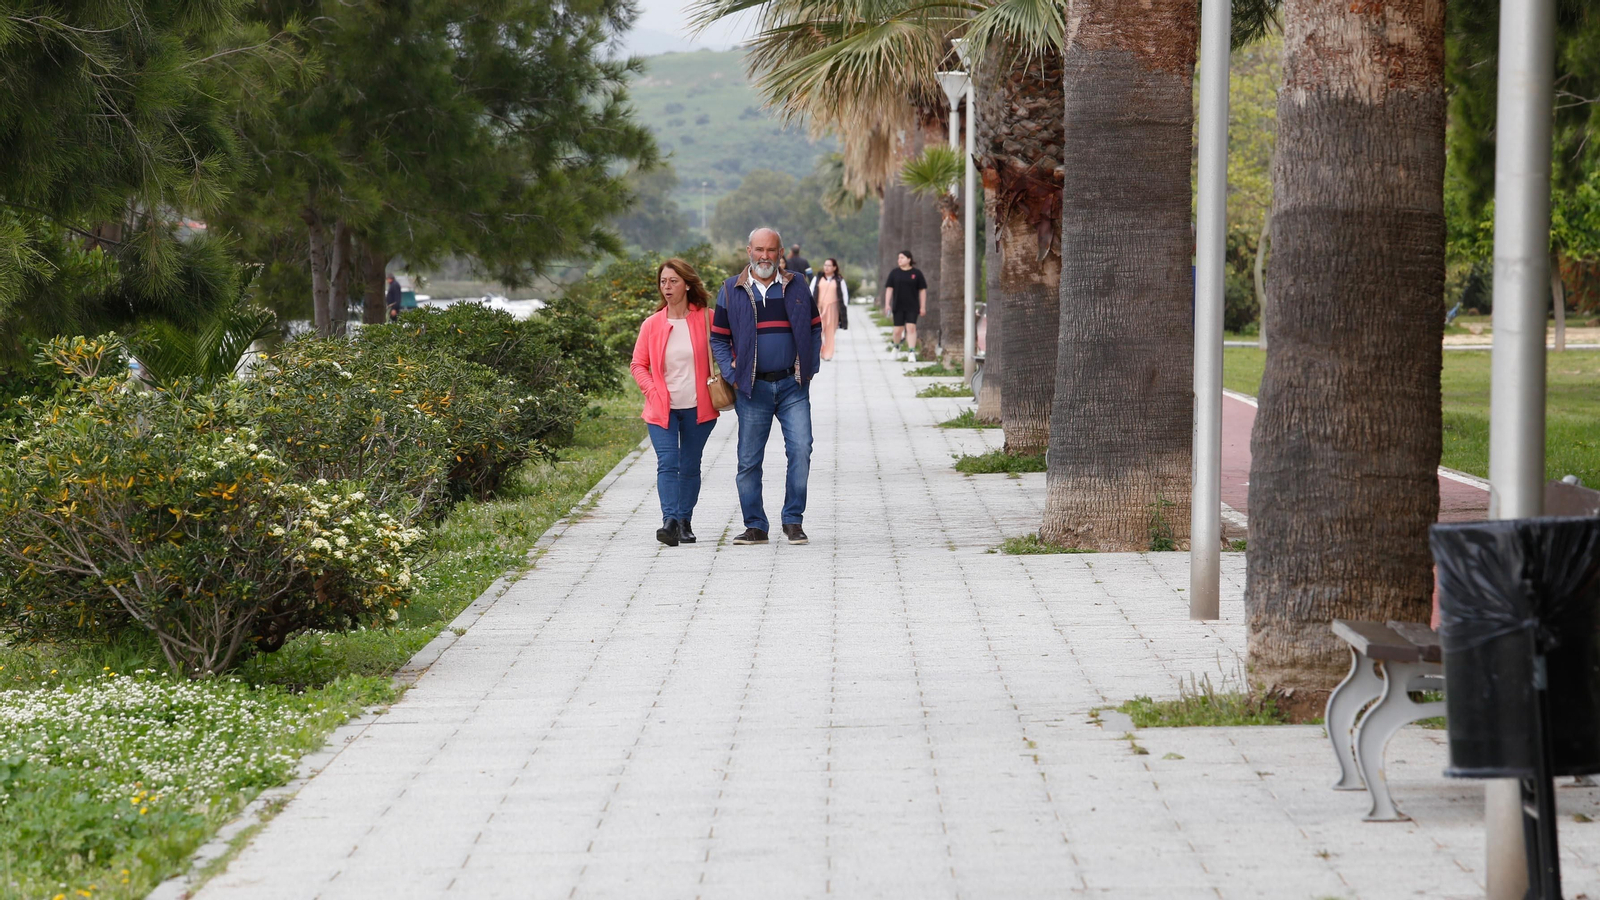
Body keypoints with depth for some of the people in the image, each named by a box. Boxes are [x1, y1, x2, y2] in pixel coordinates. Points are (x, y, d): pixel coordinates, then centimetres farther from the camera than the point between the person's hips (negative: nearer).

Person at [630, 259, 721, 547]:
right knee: (667, 464, -14)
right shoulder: (652, 325, 2)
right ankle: (670, 521, -23)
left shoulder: (705, 320, -1)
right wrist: (653, 392, -5)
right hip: (662, 409, 0)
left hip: (698, 408, 0)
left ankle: (685, 521, 19)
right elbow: (639, 365, 9)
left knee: (690, 466, 8)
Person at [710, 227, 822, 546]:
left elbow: (815, 329, 14)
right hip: (752, 388, 0)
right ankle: (755, 526, 11)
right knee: (749, 460, 1)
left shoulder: (797, 287, 7)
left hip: (792, 386, 0)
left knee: (801, 450, -11)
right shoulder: (731, 290, 3)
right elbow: (718, 338, 8)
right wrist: (732, 376, -3)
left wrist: (809, 368, 3)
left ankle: (793, 520, 1)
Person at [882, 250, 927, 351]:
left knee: (911, 328, -13)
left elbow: (922, 290, 3)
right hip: (898, 307, 2)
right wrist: (887, 304, -5)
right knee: (898, 330, 4)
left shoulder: (916, 273, 1)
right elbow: (889, 289, 4)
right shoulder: (894, 273, 5)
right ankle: (896, 346, 32)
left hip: (912, 307, -2)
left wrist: (923, 307, 0)